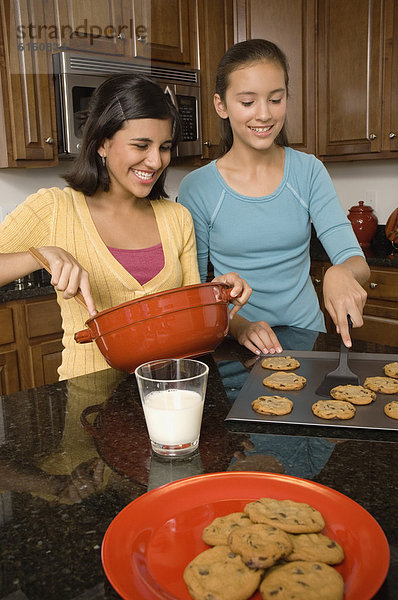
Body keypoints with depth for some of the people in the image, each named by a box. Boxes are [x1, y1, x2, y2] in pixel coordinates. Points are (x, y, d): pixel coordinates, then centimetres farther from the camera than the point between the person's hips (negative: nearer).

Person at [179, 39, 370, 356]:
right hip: (233, 345, -2)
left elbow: (358, 263, -5)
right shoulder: (197, 188, -4)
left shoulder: (308, 172, 1)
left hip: (306, 334, 2)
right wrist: (239, 326, -17)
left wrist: (341, 272, -28)